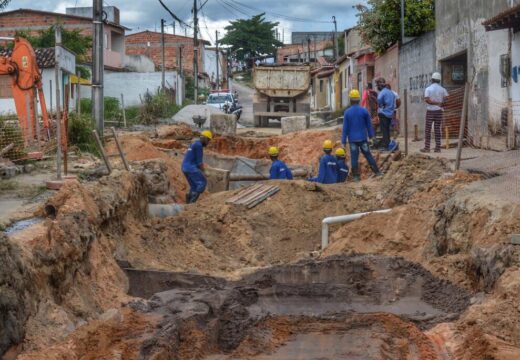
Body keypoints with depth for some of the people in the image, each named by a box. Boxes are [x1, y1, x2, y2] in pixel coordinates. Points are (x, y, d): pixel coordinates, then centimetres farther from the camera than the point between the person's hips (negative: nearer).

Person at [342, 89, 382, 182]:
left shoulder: (347, 112, -7)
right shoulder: (364, 111, -5)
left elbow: (345, 128, -5)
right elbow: (369, 125, 3)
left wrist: (344, 141, 0)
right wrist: (371, 135, 15)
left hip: (352, 139, -1)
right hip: (363, 138, 1)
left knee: (354, 158, 3)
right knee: (368, 155, 10)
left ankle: (356, 176, 4)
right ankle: (377, 172, 13)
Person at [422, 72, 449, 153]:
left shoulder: (428, 89, -5)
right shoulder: (442, 89, 3)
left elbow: (427, 100, -16)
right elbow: (446, 98, -6)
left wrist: (436, 103, -10)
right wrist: (440, 103, 6)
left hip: (430, 111, -2)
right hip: (439, 111, 2)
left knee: (428, 129, 1)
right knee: (438, 129, 5)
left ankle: (427, 148, -1)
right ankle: (437, 148, 3)